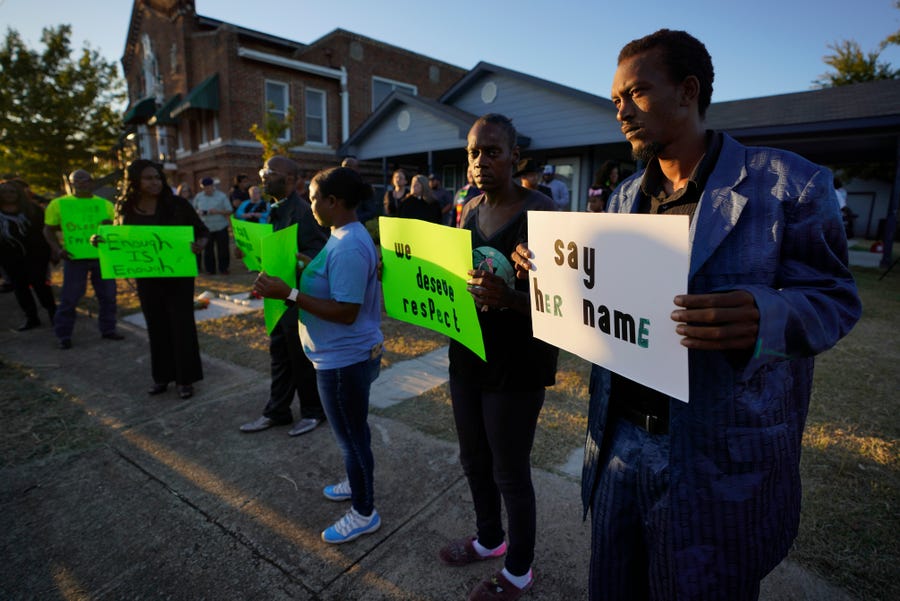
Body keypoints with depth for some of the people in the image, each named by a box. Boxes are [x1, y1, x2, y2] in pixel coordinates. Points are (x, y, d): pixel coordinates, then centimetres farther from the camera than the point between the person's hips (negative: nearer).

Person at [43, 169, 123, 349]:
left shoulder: (105, 204, 8)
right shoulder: (58, 204, 0)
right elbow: (48, 230, 3)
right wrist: (58, 249, -13)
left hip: (102, 256, 3)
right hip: (75, 257, -3)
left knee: (107, 295, 7)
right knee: (69, 298, 2)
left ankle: (108, 329, 20)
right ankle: (63, 335, 13)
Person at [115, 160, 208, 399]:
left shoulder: (177, 204, -8)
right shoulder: (126, 209, 0)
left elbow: (202, 230, -5)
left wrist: (200, 245, -26)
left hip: (177, 276, -3)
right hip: (147, 278, 3)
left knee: (181, 325, 1)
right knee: (156, 326, 13)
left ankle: (185, 378, 12)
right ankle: (161, 376, 27)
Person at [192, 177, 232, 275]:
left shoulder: (222, 196, -1)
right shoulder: (198, 196, 8)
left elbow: (229, 211, -2)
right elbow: (193, 209, 17)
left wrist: (217, 211, -18)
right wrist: (198, 212, -6)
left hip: (220, 227, -2)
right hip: (205, 228, 2)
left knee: (222, 248, 1)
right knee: (208, 249, 6)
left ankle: (223, 268, 14)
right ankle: (210, 269, 17)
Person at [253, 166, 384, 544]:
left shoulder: (348, 248, -26)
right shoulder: (348, 236, 7)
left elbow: (346, 312, -28)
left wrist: (289, 294, -27)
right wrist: (309, 266, 8)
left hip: (345, 358, -10)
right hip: (345, 355, 10)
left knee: (351, 435, 7)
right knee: (352, 430, 26)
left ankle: (364, 513, 27)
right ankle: (358, 483, 48)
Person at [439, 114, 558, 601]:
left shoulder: (538, 212, -14)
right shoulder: (470, 209, 7)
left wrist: (509, 298, -35)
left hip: (516, 365, -7)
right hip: (467, 355, 7)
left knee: (510, 472, 10)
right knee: (473, 459, 21)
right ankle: (489, 538, 48)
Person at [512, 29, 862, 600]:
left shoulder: (788, 182, -9)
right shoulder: (625, 196, 8)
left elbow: (834, 297, -7)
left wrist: (763, 318, -30)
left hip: (719, 462, -4)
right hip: (619, 439, 5)